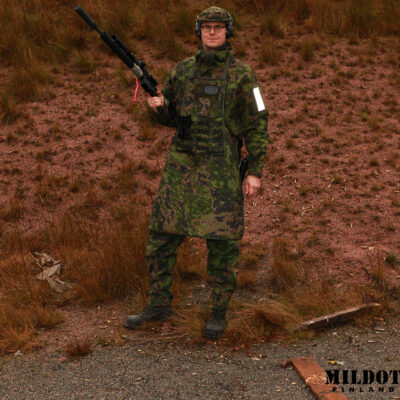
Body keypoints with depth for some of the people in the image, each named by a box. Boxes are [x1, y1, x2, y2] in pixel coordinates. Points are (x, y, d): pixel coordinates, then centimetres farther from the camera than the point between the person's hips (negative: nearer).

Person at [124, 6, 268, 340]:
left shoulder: (241, 74, -2)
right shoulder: (183, 70, 9)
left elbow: (257, 125, -3)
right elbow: (170, 116, 17)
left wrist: (256, 172, -9)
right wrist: (158, 105, -7)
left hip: (220, 168, -4)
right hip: (181, 164, 4)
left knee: (222, 241, -1)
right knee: (162, 234, 6)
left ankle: (219, 312, 15)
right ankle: (159, 304, 20)